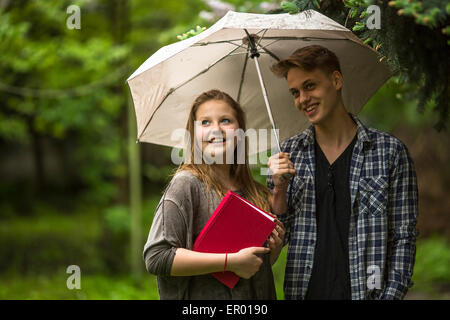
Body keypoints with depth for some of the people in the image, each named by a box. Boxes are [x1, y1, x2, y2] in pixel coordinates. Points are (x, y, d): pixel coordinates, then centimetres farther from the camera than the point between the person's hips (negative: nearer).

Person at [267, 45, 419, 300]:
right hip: (303, 291, 2)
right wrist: (279, 188, -8)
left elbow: (404, 237, -1)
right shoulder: (288, 154, 6)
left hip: (365, 291, -2)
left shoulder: (390, 151, -1)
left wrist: (390, 295, -11)